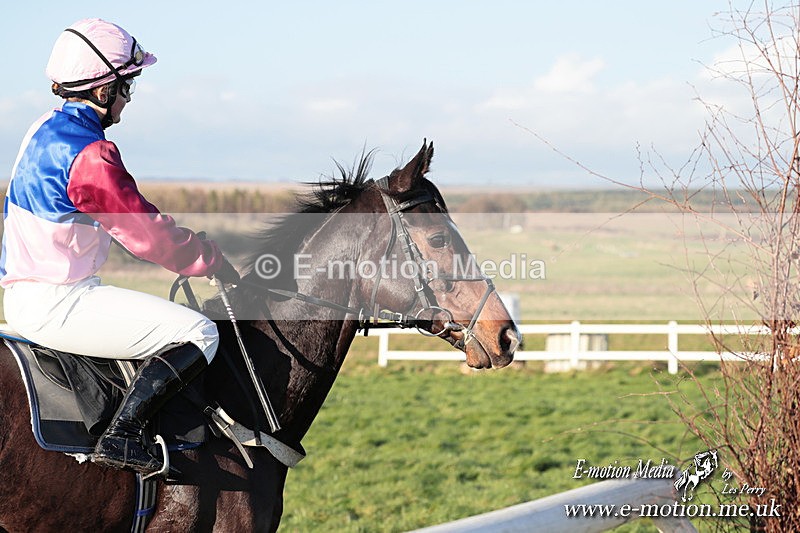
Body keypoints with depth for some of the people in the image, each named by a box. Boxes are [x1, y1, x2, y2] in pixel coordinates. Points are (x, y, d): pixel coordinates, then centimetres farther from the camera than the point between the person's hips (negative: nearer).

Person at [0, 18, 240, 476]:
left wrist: (191, 249, 17)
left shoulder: (49, 130, 12)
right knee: (197, 332, -13)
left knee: (162, 318, 31)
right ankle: (122, 435, -20)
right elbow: (146, 232, -17)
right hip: (56, 304, -11)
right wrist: (213, 261, -3)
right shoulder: (88, 154, -20)